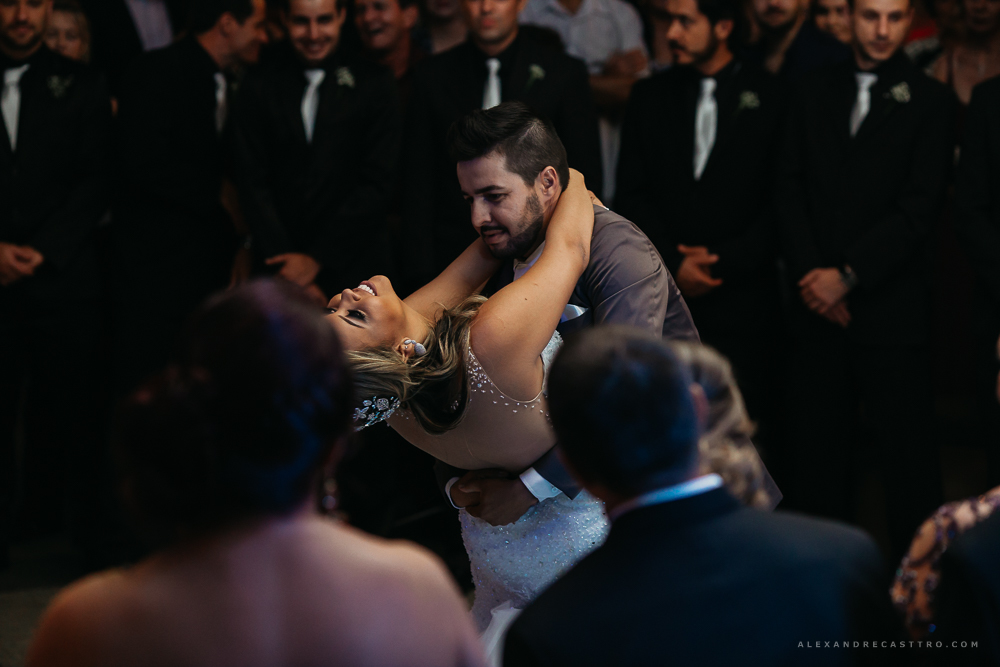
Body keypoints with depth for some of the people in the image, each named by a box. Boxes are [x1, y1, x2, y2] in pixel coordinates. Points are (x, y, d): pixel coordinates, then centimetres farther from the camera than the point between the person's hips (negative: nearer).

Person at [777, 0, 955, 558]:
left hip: (891, 308, -4)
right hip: (819, 306, 4)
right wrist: (811, 274, -4)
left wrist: (847, 276, -11)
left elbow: (919, 209, -7)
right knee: (817, 446, 6)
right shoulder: (815, 97, 13)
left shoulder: (931, 102, 0)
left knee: (906, 450, -3)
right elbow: (790, 191, 9)